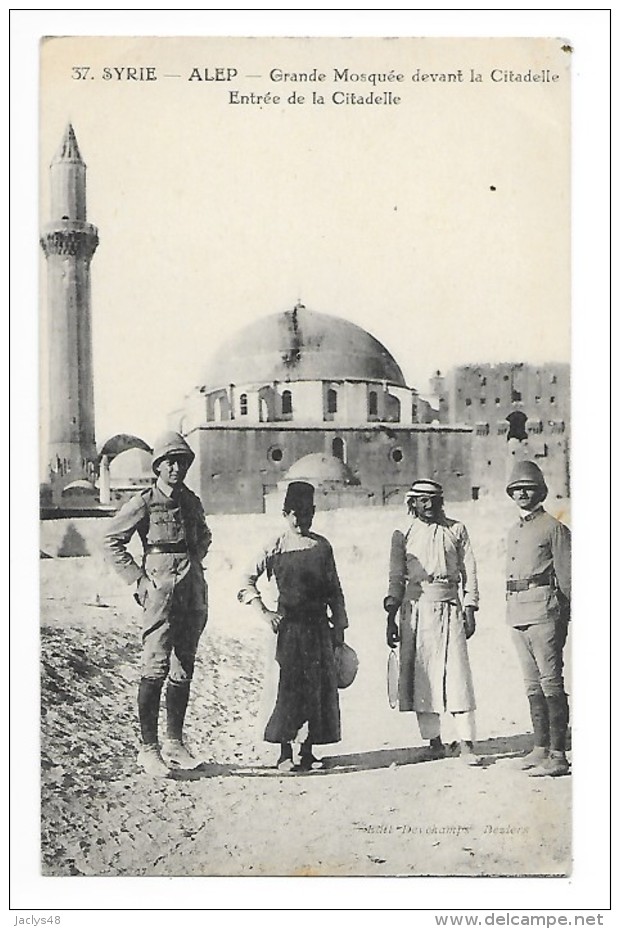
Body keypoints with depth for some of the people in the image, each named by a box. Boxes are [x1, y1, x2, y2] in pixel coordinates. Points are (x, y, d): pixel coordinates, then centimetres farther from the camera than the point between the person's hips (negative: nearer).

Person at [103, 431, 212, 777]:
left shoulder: (192, 502, 12)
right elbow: (113, 542, 0)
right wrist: (139, 579, -6)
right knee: (156, 668, -9)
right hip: (161, 591, -6)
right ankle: (149, 747, 0)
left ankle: (175, 742, 19)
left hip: (193, 591, 6)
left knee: (184, 669, 9)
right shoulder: (143, 503, -4)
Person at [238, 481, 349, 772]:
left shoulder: (322, 547, 6)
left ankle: (308, 750, 14)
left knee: (319, 684, 3)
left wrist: (339, 627, 9)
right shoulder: (275, 548, 0)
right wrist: (263, 613, -8)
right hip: (289, 623, -3)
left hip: (318, 624, 3)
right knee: (290, 684, -6)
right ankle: (285, 751, 3)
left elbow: (334, 591, 10)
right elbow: (247, 582, 1)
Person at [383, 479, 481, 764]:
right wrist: (391, 617, 4)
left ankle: (466, 744, -5)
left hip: (449, 606, -1)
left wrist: (470, 609, 2)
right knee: (421, 674, 1)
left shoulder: (456, 530, 9)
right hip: (415, 607, 1)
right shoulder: (403, 534, 9)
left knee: (457, 673, -6)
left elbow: (469, 571, 10)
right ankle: (434, 741, 11)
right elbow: (396, 577, 10)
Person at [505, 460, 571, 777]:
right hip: (517, 614, 8)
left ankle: (557, 755, -3)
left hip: (544, 611, -8)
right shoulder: (513, 532, 19)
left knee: (551, 683, -6)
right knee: (532, 684, 12)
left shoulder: (554, 528, -3)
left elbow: (566, 576, -6)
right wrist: (510, 611, 17)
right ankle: (540, 748, 20)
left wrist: (562, 618, -9)